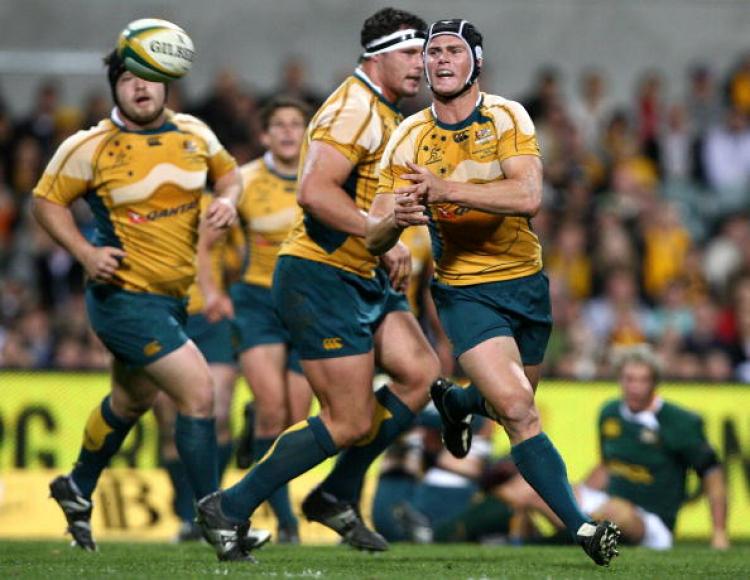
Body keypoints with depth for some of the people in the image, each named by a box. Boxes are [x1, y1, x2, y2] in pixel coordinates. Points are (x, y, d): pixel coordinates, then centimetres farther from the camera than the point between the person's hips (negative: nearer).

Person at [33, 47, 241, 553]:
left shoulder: (193, 134, 2)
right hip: (125, 296, -7)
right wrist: (86, 252, -15)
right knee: (199, 392, -18)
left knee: (133, 400, 25)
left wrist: (227, 199, -4)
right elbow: (47, 201, -1)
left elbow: (228, 171, 19)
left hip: (171, 297, 7)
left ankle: (78, 488, 48)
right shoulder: (91, 147, -12)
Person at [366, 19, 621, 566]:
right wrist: (394, 218, -29)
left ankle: (455, 402, 53)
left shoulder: (507, 118, -9)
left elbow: (529, 197, -25)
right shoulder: (408, 138, -5)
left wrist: (446, 188, -33)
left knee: (512, 402, 19)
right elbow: (374, 237, -5)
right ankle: (580, 526, -15)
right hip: (465, 291, -2)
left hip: (527, 281, 2)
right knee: (518, 410, -19)